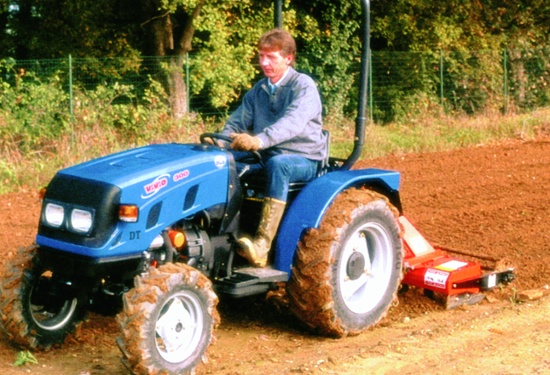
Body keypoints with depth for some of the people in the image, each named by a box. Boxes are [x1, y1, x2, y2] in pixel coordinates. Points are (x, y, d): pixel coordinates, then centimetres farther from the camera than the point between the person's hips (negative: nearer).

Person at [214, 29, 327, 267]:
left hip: (304, 160, -6)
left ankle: (262, 246, -48)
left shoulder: (303, 87, -9)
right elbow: (238, 121, 10)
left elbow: (292, 122, -28)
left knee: (277, 164, -40)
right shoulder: (258, 90, 14)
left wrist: (259, 140, -46)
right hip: (266, 158, 6)